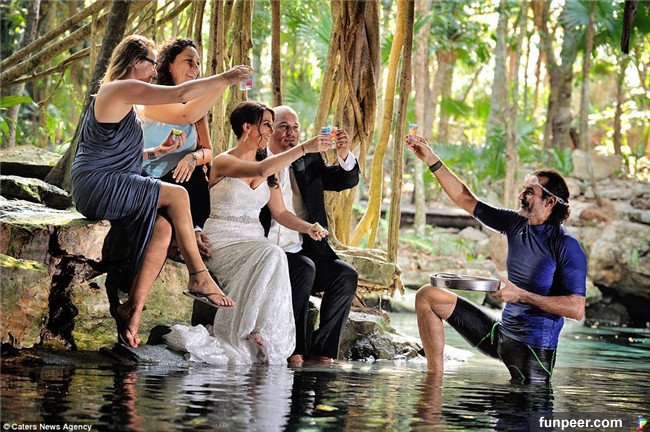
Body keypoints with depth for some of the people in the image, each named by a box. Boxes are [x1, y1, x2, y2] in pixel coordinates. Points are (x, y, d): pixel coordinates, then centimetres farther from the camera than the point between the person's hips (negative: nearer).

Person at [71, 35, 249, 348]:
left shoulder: (122, 95, 24)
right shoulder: (121, 89, -9)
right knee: (177, 195, -15)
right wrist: (225, 78, -7)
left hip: (102, 190, 10)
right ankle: (199, 277, -7)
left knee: (162, 227, -12)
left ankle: (133, 311, -18)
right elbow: (180, 93, -16)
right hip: (98, 185, -10)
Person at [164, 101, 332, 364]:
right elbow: (261, 170, -24)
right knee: (271, 256, -33)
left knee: (272, 259, -31)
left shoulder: (269, 174, 17)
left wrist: (308, 227, -5)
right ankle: (254, 333, -27)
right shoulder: (223, 162, -5)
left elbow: (280, 213, 15)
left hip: (254, 242, 5)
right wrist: (305, 148, -27)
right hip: (222, 241, -5)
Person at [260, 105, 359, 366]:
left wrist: (344, 154, -12)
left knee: (347, 275, -16)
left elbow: (346, 179, 6)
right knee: (305, 269, -31)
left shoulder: (308, 162, 16)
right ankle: (292, 348, -24)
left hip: (306, 251, 5)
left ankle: (322, 349, -13)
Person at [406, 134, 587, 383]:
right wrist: (431, 160, 6)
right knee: (428, 297, 4)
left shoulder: (567, 248, -16)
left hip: (535, 348, -7)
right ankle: (435, 377, -2)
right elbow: (466, 200, 11)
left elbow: (577, 309, -22)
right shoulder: (517, 224, 4)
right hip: (500, 334, 7)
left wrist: (520, 295, -23)